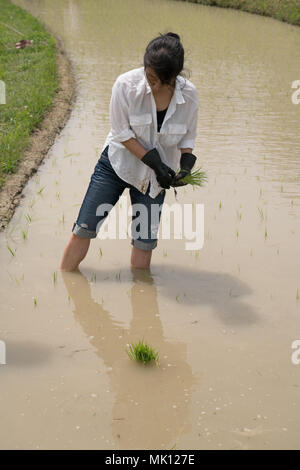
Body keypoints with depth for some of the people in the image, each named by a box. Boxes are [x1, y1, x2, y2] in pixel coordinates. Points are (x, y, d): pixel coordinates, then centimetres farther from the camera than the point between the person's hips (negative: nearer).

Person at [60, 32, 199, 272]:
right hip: (117, 162, -1)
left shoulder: (189, 94, -14)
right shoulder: (126, 85, -22)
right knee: (84, 228, -1)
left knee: (145, 241, 1)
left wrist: (186, 164, -18)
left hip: (153, 177, 2)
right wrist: (154, 162, -21)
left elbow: (188, 136, 1)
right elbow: (121, 133, -15)